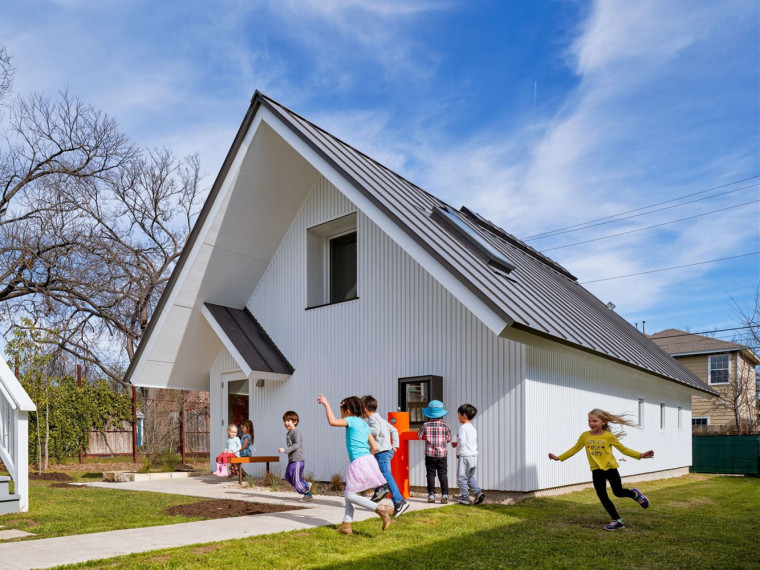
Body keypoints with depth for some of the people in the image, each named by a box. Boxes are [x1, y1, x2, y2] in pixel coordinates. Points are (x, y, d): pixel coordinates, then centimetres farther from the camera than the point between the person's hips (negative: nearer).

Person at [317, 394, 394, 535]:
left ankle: (381, 509, -12)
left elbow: (332, 421, -19)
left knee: (350, 494, -3)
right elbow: (374, 447, 17)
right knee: (349, 493, 15)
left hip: (359, 462, -9)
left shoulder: (351, 420, -4)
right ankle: (346, 525, 17)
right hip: (368, 459, 9)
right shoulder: (364, 424, 19)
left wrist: (326, 404, -10)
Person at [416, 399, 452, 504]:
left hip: (430, 453, 0)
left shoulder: (426, 425, -3)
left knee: (431, 474, 7)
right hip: (442, 453, 0)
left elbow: (419, 435, 9)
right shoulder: (444, 425, -3)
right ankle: (444, 494, -2)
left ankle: (431, 495, 6)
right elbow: (449, 439, 5)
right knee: (443, 474, 4)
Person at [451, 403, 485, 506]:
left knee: (461, 478, 3)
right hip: (474, 456, 9)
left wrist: (458, 452, -6)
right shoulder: (473, 428, 13)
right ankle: (478, 492, 6)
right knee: (470, 477, 20)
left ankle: (465, 497, 7)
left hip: (464, 456, -9)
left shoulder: (463, 427, -13)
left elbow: (462, 442, -22)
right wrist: (457, 444, 20)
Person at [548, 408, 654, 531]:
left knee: (618, 492, 3)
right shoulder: (585, 436, -3)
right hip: (596, 471, 3)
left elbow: (623, 449, -3)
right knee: (602, 496, 1)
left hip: (610, 468, -3)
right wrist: (559, 458, 6)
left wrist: (640, 455, -11)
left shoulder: (609, 436, -10)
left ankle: (635, 494, 37)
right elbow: (574, 449, 7)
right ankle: (617, 521, 14)